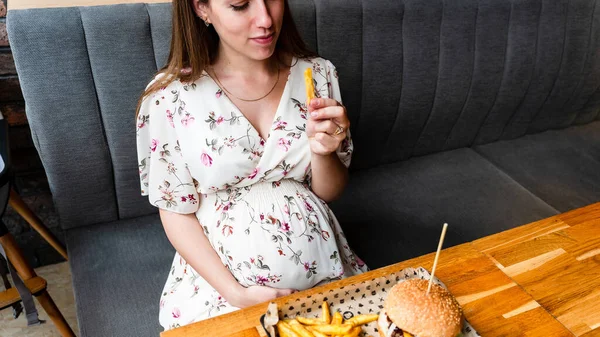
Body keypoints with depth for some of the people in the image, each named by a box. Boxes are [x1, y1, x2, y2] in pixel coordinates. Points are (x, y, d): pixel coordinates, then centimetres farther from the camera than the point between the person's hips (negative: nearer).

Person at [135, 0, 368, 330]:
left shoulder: (317, 73, -4)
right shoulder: (169, 97, -12)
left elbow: (329, 193, 3)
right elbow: (176, 212, -4)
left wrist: (323, 151, -19)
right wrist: (236, 293, -12)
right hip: (219, 275, -2)